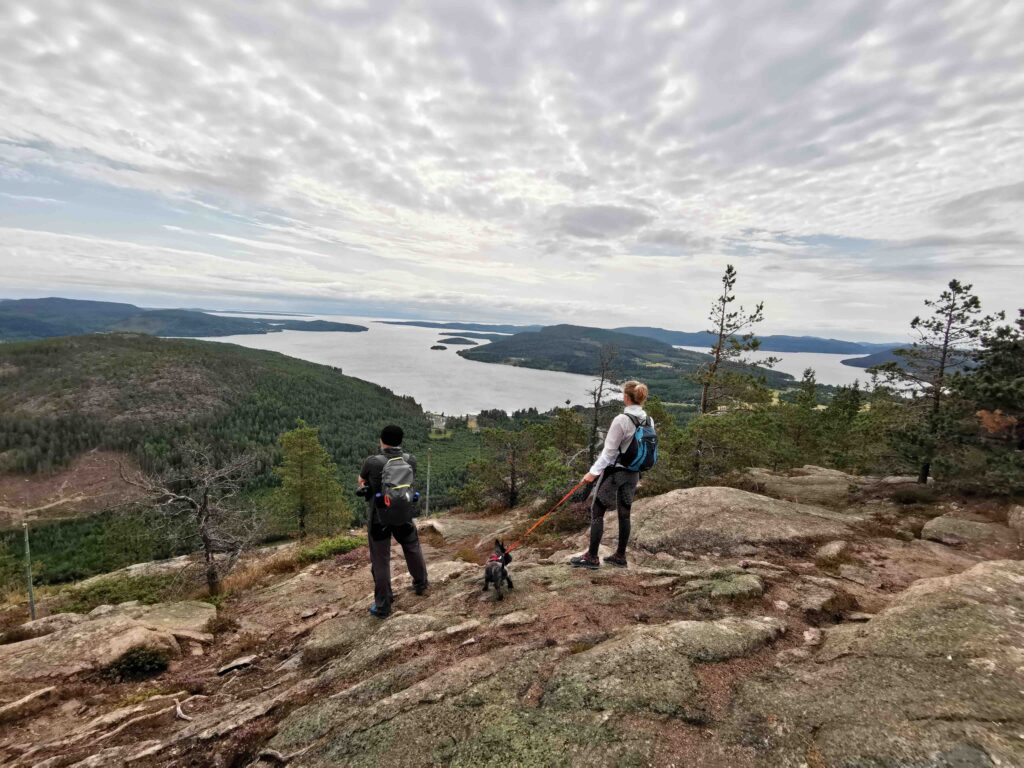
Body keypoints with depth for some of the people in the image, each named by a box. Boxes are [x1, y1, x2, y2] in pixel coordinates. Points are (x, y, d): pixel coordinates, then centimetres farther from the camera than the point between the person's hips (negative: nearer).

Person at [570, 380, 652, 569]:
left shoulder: (621, 420, -19)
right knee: (624, 513, 15)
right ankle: (620, 556, 25)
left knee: (597, 512, 3)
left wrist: (594, 471, -11)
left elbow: (609, 451, -17)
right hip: (633, 473, 7)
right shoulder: (649, 421, 2)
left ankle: (592, 557, 8)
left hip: (614, 471, -7)